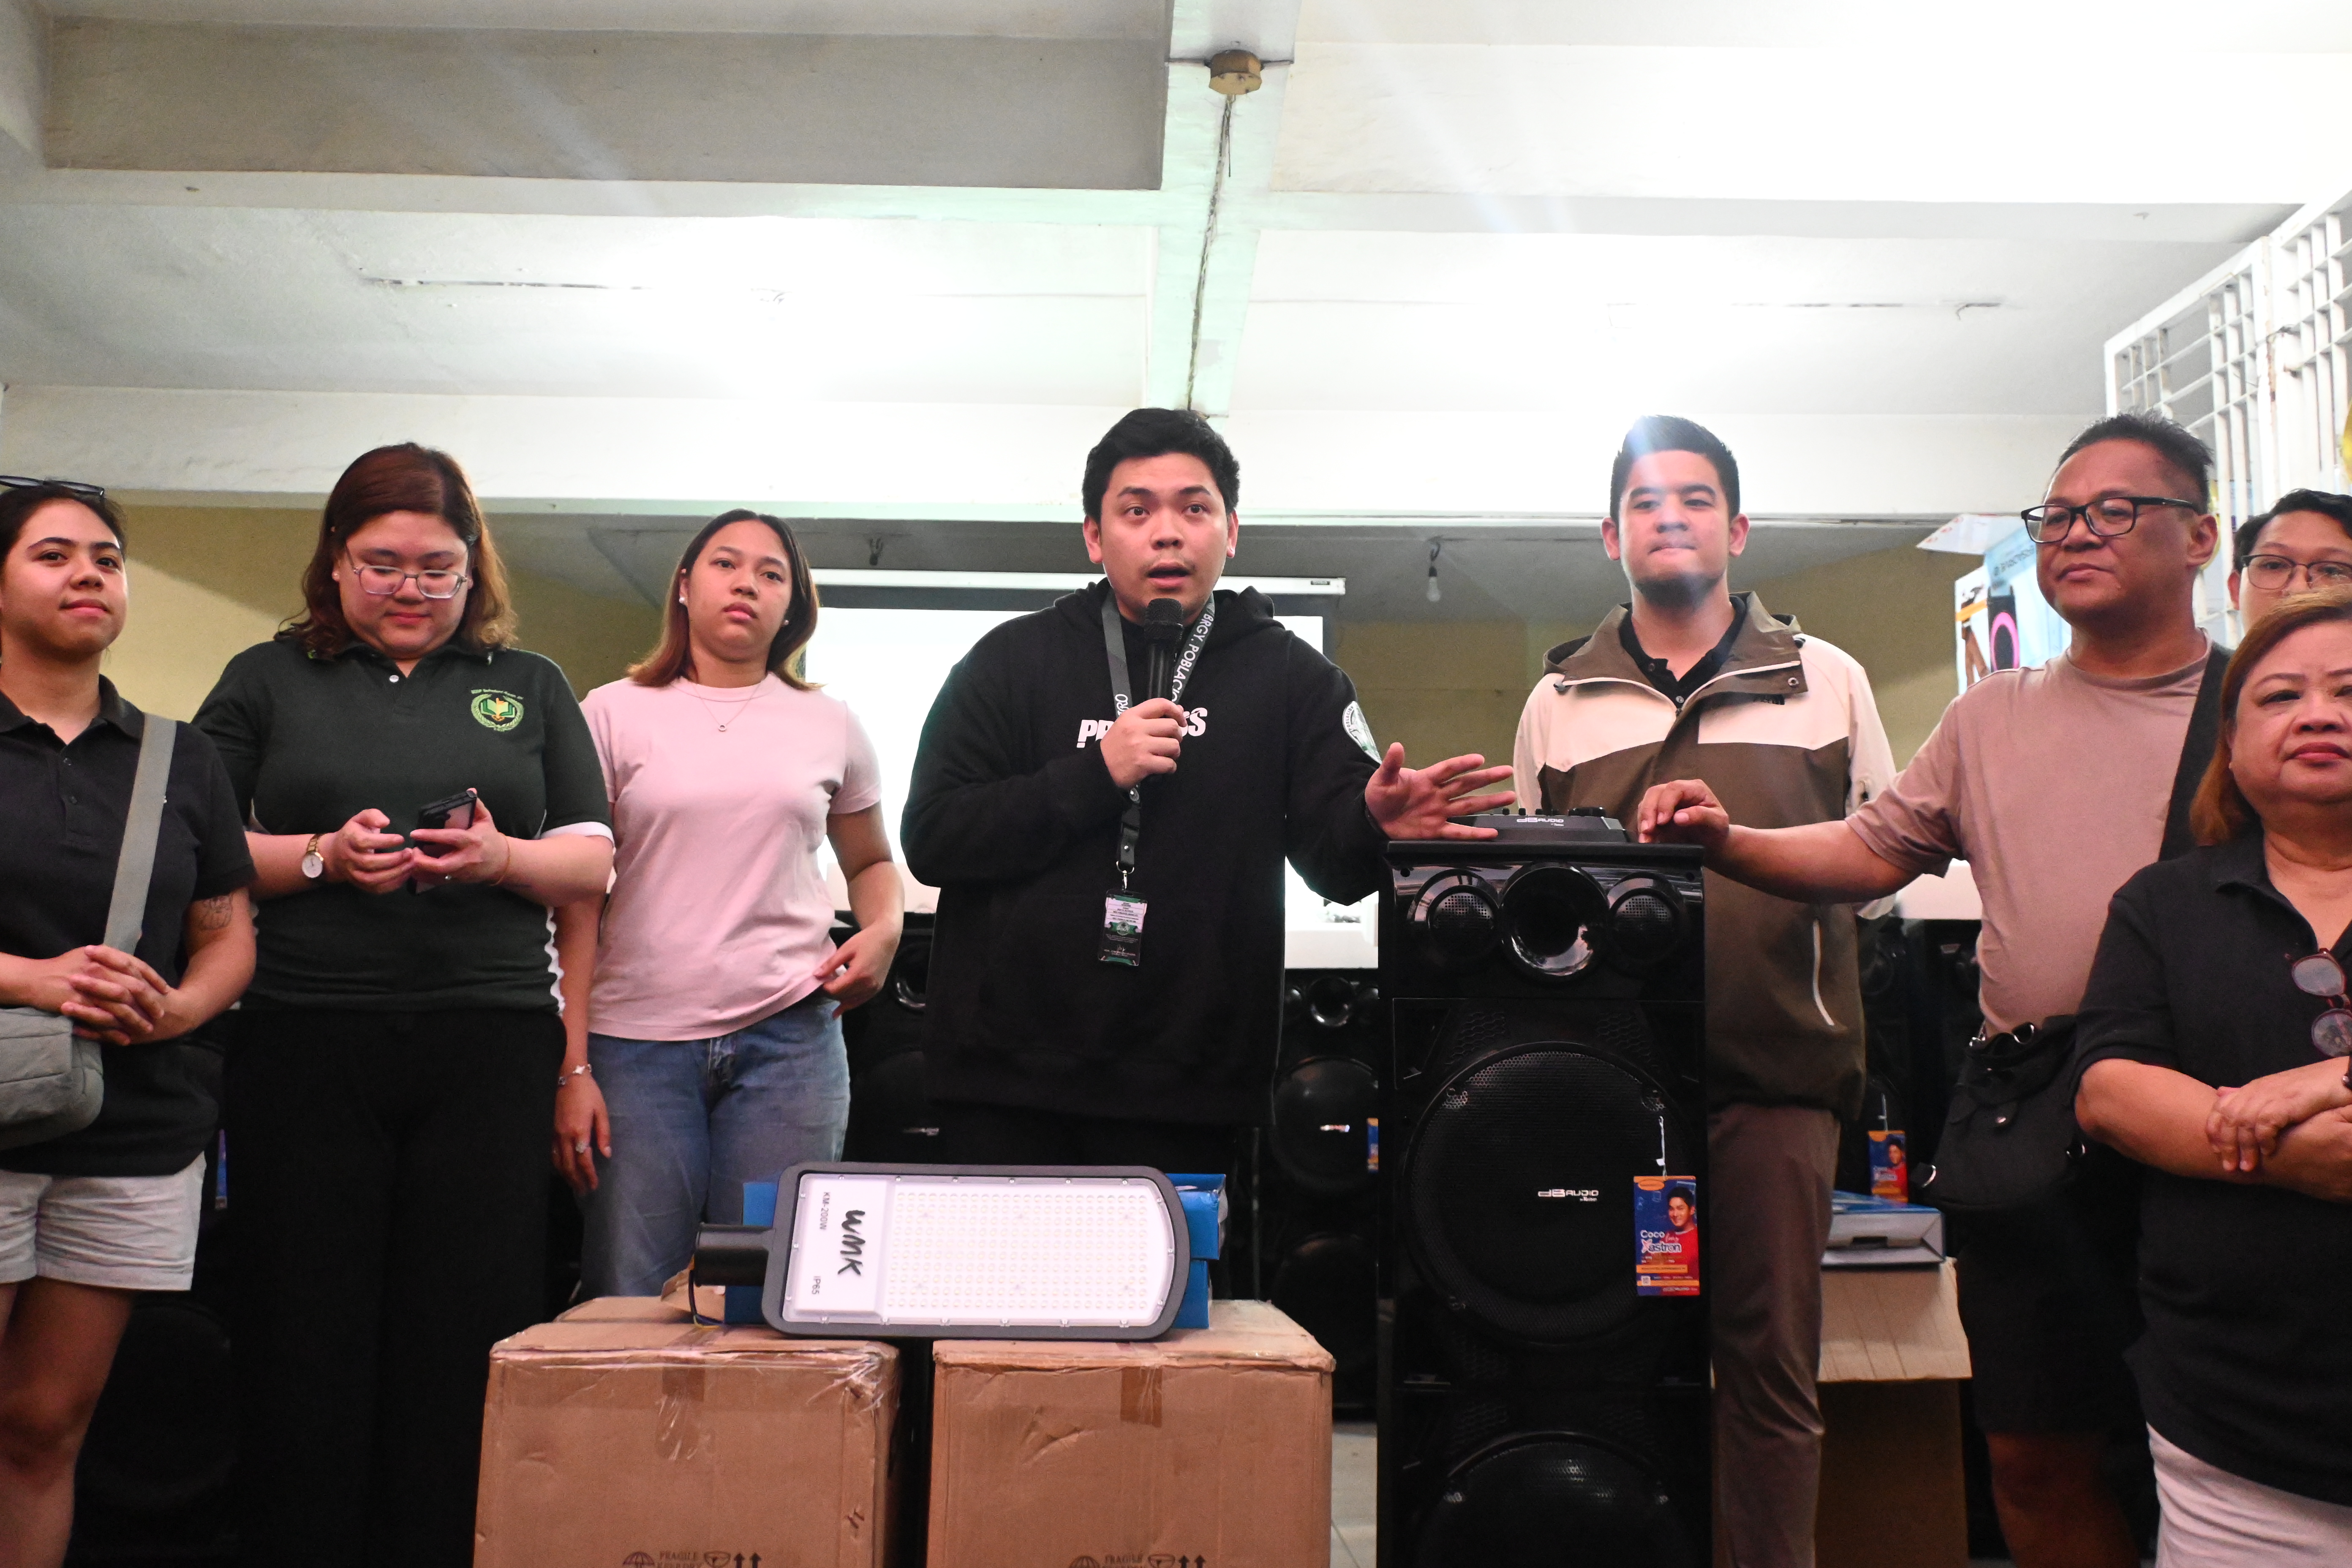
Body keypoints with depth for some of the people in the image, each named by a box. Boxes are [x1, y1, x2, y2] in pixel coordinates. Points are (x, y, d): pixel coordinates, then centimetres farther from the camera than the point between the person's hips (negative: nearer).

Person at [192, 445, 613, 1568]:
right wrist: (322, 858, -11)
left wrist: (503, 858, -10)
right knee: (307, 1335, 5)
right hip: (307, 1043, 0)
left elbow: (593, 862, 10)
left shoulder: (530, 688, 14)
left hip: (490, 1047, 1)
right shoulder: (269, 680, 12)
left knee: (469, 1339, 3)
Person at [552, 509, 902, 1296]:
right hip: (638, 1039, -1)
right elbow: (577, 900, 4)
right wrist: (573, 1066, -3)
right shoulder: (614, 713, 7)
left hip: (789, 1034, 1)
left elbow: (870, 861, 24)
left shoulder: (829, 725, 11)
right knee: (627, 1299, 1)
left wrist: (883, 930, 0)